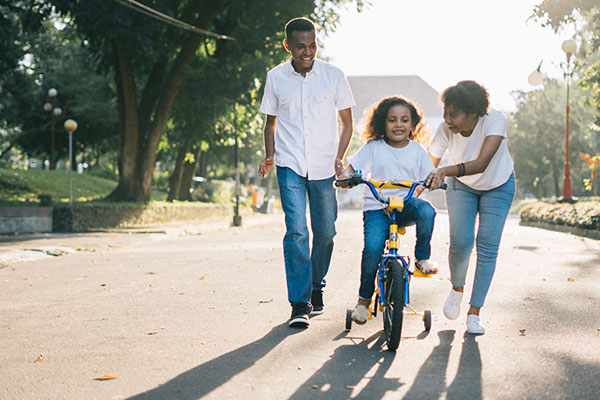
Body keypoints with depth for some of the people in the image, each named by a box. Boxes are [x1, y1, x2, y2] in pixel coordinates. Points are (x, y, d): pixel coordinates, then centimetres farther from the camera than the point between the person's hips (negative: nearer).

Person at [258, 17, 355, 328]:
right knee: (296, 229, -13)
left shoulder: (333, 76, -1)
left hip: (324, 166, 1)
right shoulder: (276, 78, 1)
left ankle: (316, 286, 31)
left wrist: (339, 158, -6)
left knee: (325, 231, 6)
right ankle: (300, 304, -10)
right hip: (290, 165, -1)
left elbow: (347, 122, 7)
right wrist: (269, 155, -1)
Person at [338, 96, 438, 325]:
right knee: (372, 248, -24)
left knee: (426, 211, -34)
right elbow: (352, 167, 0)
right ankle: (364, 299, -2)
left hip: (406, 204, 2)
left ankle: (422, 258, -10)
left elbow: (429, 177, 7)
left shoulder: (417, 150, 9)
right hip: (377, 207, -1)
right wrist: (346, 176, -24)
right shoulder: (373, 148, 3)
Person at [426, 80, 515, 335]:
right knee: (460, 242, -16)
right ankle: (457, 289, 15)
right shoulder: (446, 129, -26)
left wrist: (446, 171, -61)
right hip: (461, 186, 1)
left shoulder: (494, 121, -34)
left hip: (498, 187, -1)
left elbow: (482, 163, -47)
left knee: (488, 247, -9)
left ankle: (474, 313, 2)